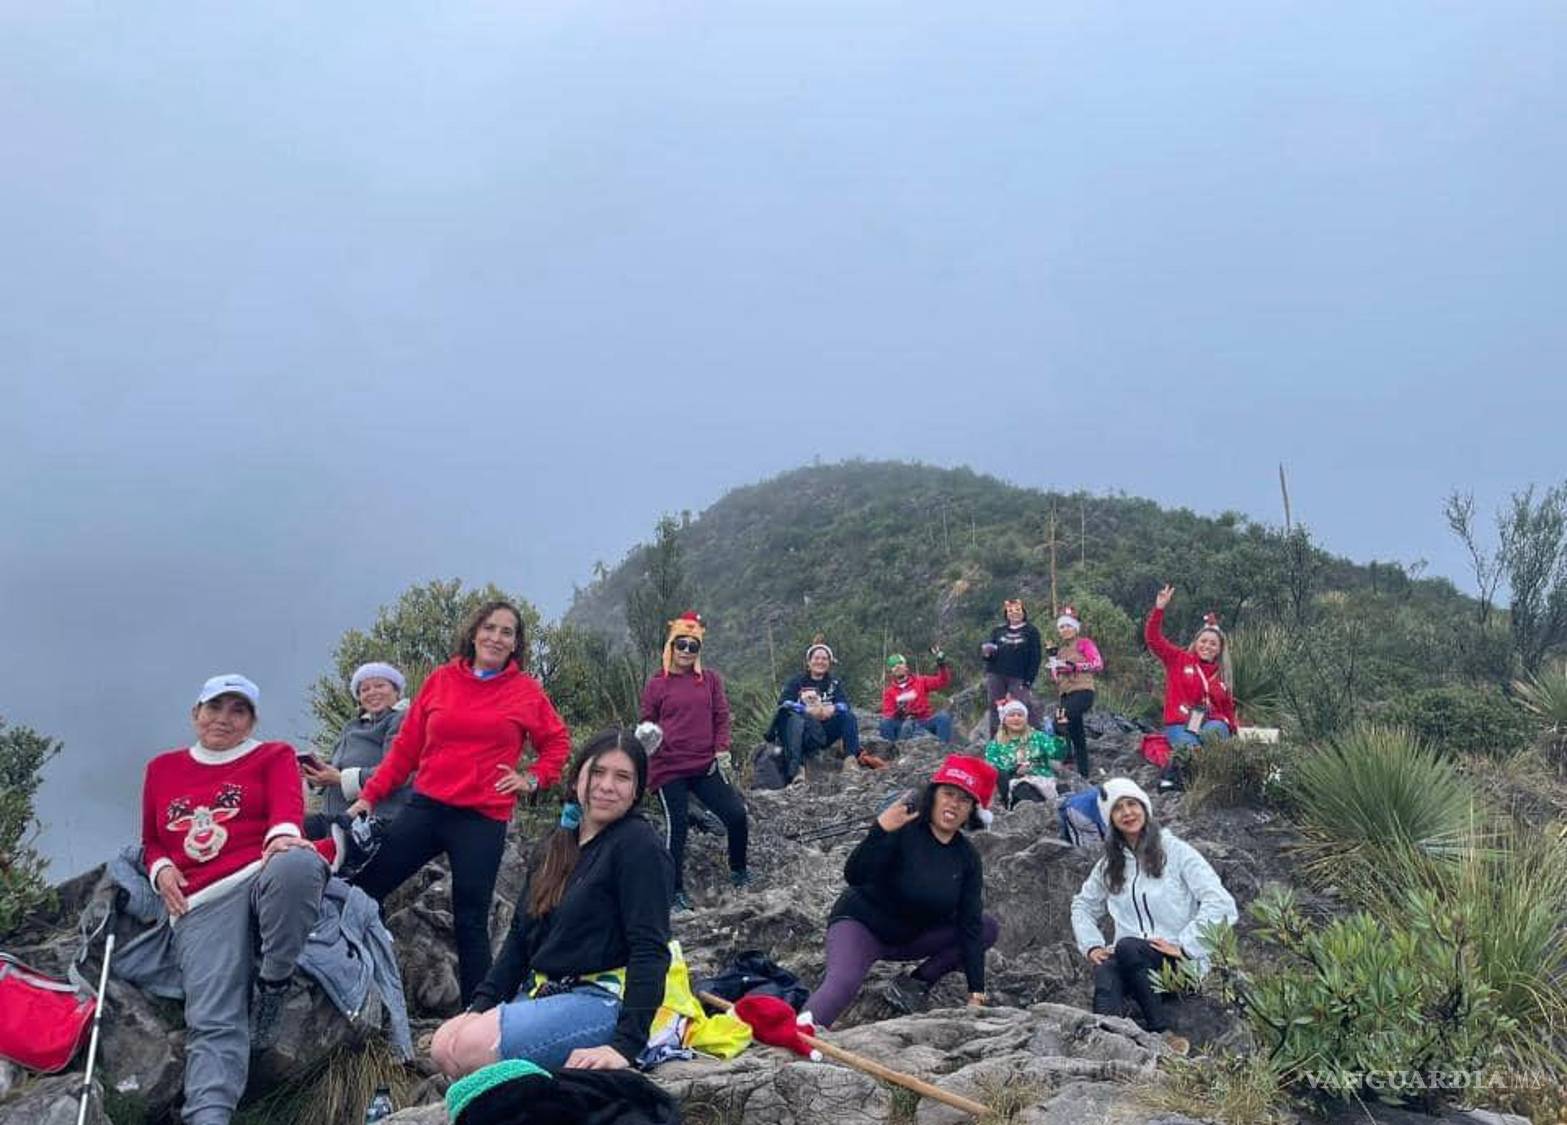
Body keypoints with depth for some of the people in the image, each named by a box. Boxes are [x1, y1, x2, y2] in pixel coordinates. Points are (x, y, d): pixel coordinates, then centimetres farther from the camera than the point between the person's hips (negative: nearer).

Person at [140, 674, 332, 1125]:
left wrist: (283, 835, -29)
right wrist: (161, 869, 9)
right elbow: (150, 842, 34)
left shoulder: (273, 756, 17)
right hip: (201, 904, 2)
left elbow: (287, 805, -4)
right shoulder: (162, 769, 28)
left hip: (266, 875, -2)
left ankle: (272, 987, -18)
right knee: (212, 1021, -22)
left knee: (297, 864, -40)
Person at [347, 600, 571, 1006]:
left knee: (470, 921, 1)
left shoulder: (526, 691, 2)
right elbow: (406, 746, 8)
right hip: (426, 807, 2)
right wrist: (370, 795, 5)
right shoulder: (442, 679, 5)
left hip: (484, 820, -2)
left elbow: (558, 743, 14)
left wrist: (532, 778, 1)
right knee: (363, 888, 0)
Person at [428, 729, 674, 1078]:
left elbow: (650, 949, -18)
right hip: (541, 994, 8)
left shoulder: (638, 845, -10)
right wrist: (482, 1003, 7)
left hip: (602, 999, -8)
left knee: (473, 1048, -22)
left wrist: (627, 1044, -25)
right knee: (444, 1046, -9)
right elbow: (520, 934, 19)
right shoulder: (559, 847, 15)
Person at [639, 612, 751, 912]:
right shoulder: (657, 683, 0)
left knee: (736, 813, 0)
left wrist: (722, 748, -3)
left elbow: (721, 717, 9)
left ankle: (738, 870, 25)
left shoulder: (710, 679, 7)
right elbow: (647, 722, 5)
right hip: (668, 768, -3)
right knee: (676, 826, -3)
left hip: (704, 765, 3)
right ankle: (675, 891, 11)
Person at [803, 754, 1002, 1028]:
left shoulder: (967, 858, -5)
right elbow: (853, 877, -30)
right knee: (842, 983, -34)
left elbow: (970, 924, -7)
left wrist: (976, 994, -12)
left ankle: (917, 982, -3)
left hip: (911, 936, 6)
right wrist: (880, 831, -46)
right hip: (860, 923, -6)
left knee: (989, 927, -6)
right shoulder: (902, 828, -20)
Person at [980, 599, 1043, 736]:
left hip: (1018, 678, -3)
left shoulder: (1031, 632, 6)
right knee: (997, 710, 3)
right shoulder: (998, 631, 14)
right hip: (996, 676, 3)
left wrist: (1028, 681, -8)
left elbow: (1035, 658, 1)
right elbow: (987, 654, 15)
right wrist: (986, 653, -10)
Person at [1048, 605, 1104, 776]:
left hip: (1082, 691, -7)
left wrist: (1075, 666, -18)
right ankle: (1083, 772, 10)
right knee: (1077, 734, 7)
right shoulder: (1060, 649, 23)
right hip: (1066, 693, 7)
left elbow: (1098, 664, -9)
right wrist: (1053, 659, 7)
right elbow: (1055, 677, 24)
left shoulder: (1084, 643, 4)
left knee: (1063, 720, -29)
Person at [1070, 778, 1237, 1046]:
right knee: (1105, 971, -32)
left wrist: (1184, 947, -13)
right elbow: (1082, 906, 25)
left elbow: (1219, 902, -8)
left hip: (1181, 964, -3)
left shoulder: (1174, 850, 1)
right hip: (1129, 963, 3)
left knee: (1127, 947, -34)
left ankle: (1164, 1034, -28)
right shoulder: (1109, 864, 16)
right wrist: (1092, 946, 6)